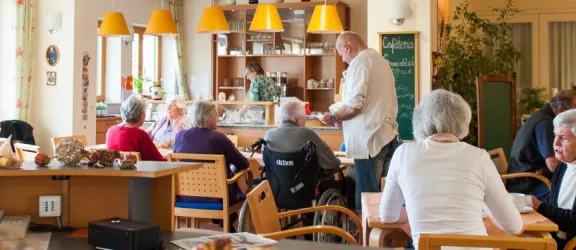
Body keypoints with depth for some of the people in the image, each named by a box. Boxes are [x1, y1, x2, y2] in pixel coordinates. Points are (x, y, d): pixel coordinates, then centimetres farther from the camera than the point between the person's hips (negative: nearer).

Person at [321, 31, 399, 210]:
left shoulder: (359, 63, -11)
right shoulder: (381, 60, 17)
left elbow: (353, 106, -19)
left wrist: (334, 118, -1)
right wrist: (344, 118, 23)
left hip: (369, 139, -9)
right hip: (387, 134, 9)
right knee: (375, 192, 12)